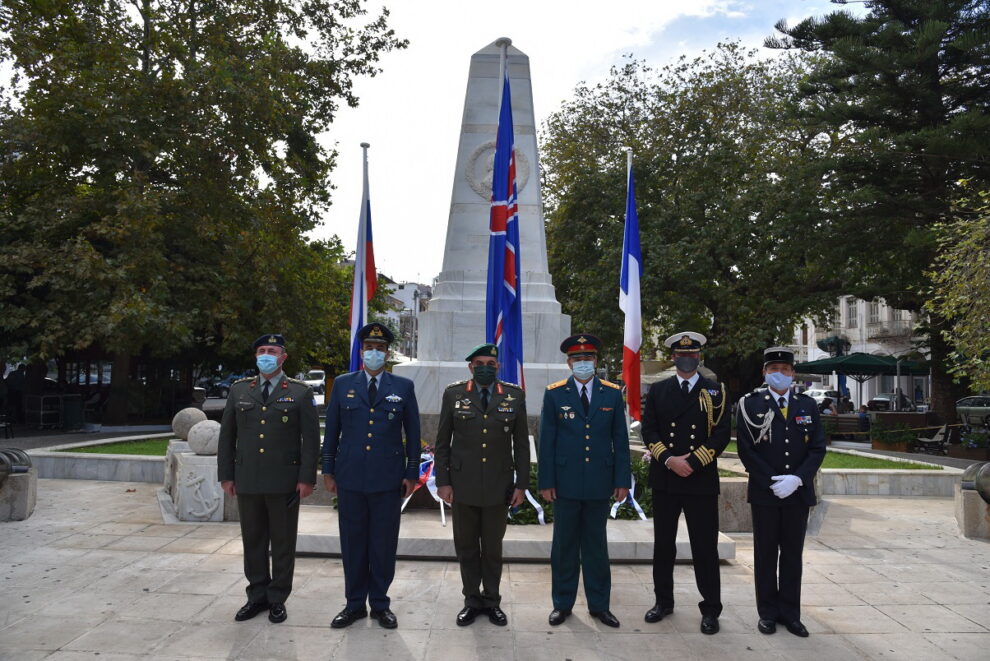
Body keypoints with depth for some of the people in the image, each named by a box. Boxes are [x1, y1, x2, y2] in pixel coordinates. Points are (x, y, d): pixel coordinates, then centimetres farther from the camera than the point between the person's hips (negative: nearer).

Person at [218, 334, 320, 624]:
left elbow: (311, 439, -4)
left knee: (283, 543, 6)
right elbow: (226, 435, 11)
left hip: (284, 482, -3)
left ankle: (278, 598, 20)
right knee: (252, 541, 12)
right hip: (247, 482, 3)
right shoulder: (239, 390, 8)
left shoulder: (300, 393, -1)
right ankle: (257, 596, 26)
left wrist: (307, 478, -9)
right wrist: (226, 475, 6)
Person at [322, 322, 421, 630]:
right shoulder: (342, 384, 6)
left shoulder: (403, 387, 4)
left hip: (388, 478, -1)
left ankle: (380, 603, 22)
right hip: (350, 477, 1)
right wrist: (328, 470, 6)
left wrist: (411, 473, 2)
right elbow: (331, 429, 9)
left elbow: (413, 432, 5)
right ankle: (354, 604, 23)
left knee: (384, 543, 6)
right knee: (352, 542, 9)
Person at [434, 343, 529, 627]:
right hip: (463, 485, 0)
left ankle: (492, 601, 29)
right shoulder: (454, 394, 0)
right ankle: (472, 600, 28)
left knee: (493, 549, 12)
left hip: (499, 487, 0)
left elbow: (521, 443, 4)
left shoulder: (514, 396, 1)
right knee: (466, 548, 11)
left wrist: (521, 484, 1)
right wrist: (442, 481, -2)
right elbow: (442, 441, 3)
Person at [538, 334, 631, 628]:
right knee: (564, 545, 10)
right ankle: (562, 603, 23)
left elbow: (620, 440, 4)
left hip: (599, 483, 1)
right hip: (565, 483, -1)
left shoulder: (613, 394, 3)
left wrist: (622, 480, 0)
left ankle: (599, 605, 24)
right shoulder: (554, 394, -1)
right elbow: (546, 441, -1)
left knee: (596, 545, 12)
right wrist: (546, 482, -5)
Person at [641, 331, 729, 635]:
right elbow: (648, 430, 2)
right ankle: (663, 601, 27)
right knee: (663, 544, 12)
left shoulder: (716, 392, 3)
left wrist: (692, 463, -13)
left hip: (701, 481, -2)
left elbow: (722, 434, -5)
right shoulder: (658, 390, 8)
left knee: (705, 547, 3)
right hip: (664, 480, 2)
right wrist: (669, 460, -12)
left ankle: (711, 609, 17)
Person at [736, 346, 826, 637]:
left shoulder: (808, 405, 6)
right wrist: (772, 482, -14)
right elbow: (746, 450, -7)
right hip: (764, 493, -2)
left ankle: (790, 613, 21)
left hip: (799, 491, 2)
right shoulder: (750, 404, -2)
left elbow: (818, 448, 2)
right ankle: (768, 612, 19)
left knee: (793, 554, 10)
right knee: (765, 554, 8)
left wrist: (796, 479, -12)